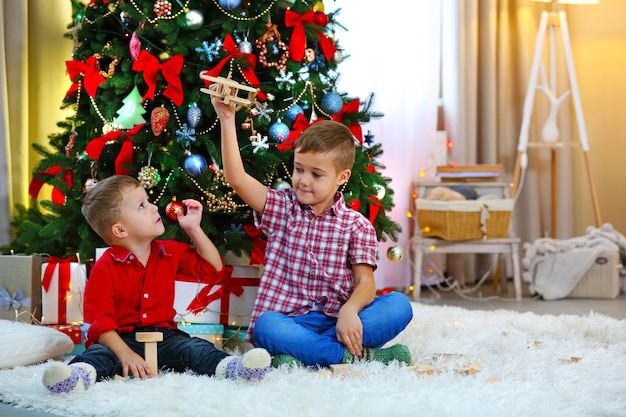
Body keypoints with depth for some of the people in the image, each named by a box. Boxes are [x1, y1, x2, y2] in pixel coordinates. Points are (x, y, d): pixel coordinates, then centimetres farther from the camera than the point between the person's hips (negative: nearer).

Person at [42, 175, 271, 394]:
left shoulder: (171, 253, 10)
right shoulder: (105, 268, -8)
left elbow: (213, 270, 16)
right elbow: (98, 321, -14)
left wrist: (193, 229, 7)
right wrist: (125, 354, -30)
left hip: (164, 337, 4)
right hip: (121, 340, -4)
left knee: (195, 348, -24)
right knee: (99, 354, -34)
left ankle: (229, 366, -51)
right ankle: (81, 373, -66)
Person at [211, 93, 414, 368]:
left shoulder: (357, 226, 8)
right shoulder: (281, 208, 10)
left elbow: (365, 282, -1)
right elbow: (237, 178, -3)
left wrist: (350, 310, -24)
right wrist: (227, 120, -10)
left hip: (337, 322, 1)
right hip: (289, 321, -1)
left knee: (399, 305, -24)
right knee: (266, 326, -36)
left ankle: (304, 357, -32)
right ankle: (358, 356, -30)